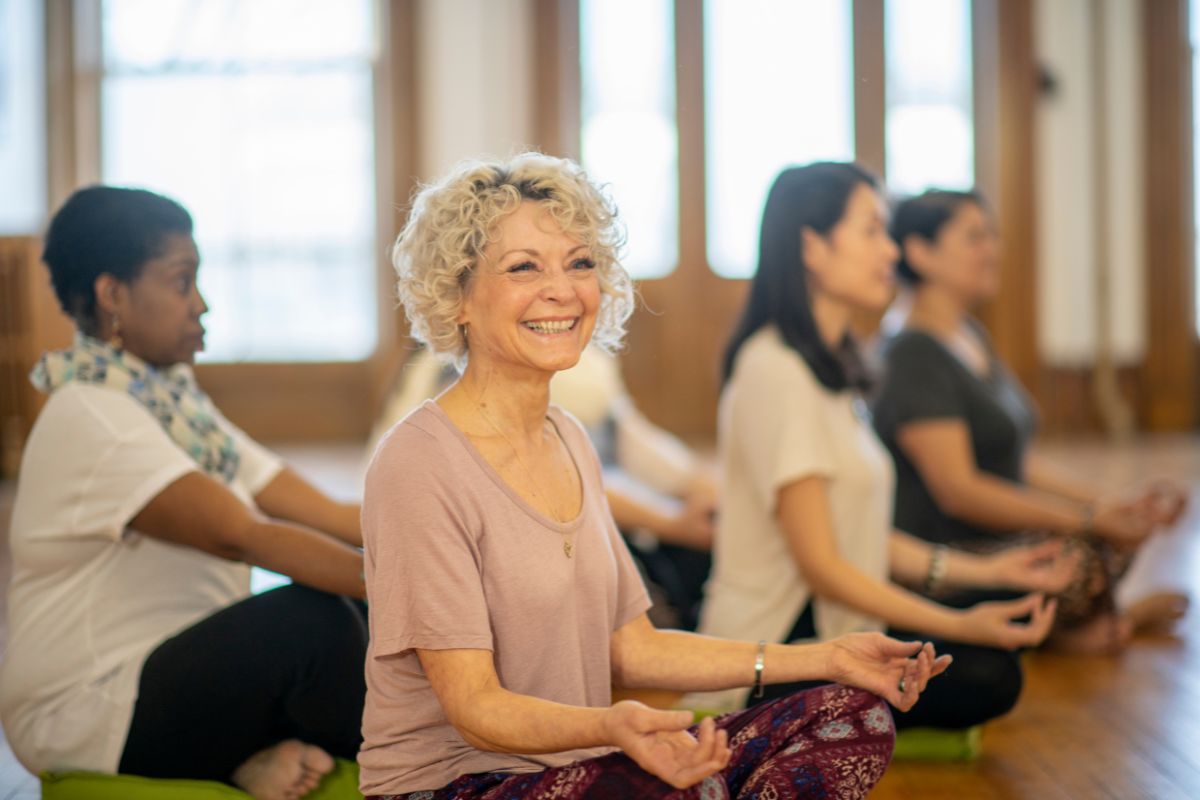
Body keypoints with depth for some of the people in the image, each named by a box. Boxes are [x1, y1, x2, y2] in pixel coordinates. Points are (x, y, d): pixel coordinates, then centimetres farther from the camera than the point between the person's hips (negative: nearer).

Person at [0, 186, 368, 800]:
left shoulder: (175, 403, 11)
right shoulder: (89, 419, -18)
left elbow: (326, 513, 6)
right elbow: (239, 535, -30)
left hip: (181, 671, 9)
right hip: (86, 714, -9)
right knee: (312, 618, -29)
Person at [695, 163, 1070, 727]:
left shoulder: (831, 365, 14)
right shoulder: (776, 373, -17)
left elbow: (862, 538, 13)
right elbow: (821, 566, -19)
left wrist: (985, 570, 9)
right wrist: (960, 626, -23)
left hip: (830, 627, 9)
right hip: (778, 650, -9)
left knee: (1015, 615, 0)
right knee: (988, 676, -20)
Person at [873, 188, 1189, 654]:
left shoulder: (972, 337, 15)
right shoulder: (915, 357, -16)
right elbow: (957, 489, -23)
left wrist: (1108, 503, 5)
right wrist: (1091, 520, -23)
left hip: (994, 541, 10)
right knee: (1082, 560, -25)